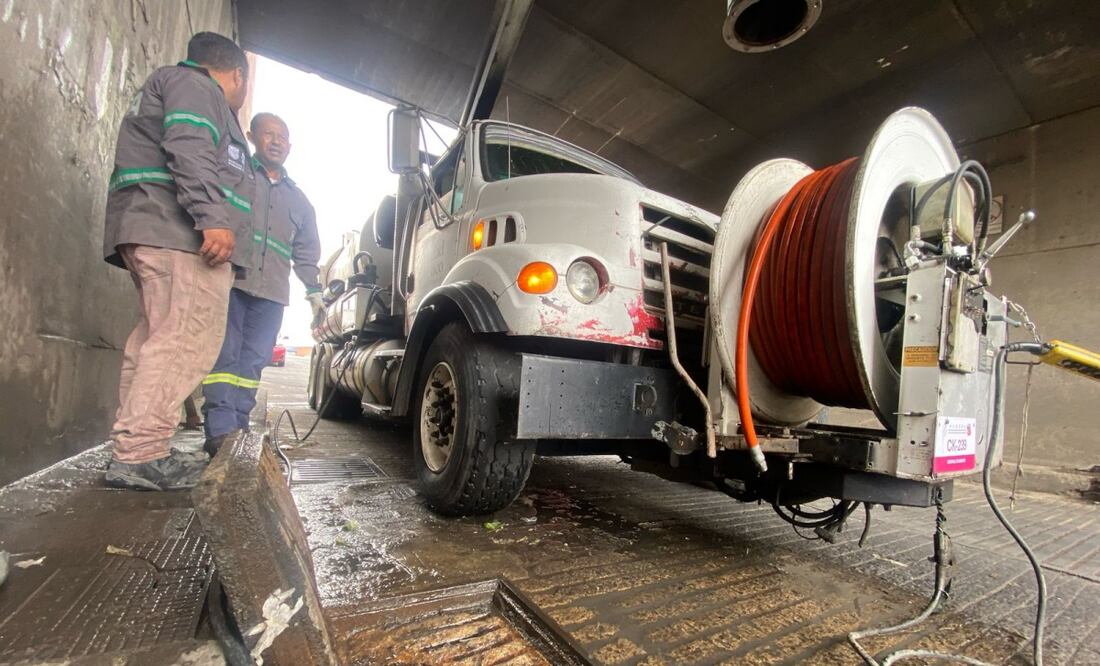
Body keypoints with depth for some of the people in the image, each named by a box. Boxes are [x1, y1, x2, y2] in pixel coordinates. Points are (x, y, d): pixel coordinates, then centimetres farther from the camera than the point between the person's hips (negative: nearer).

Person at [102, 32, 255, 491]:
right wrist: (212, 218, -25)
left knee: (158, 337, 9)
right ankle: (139, 453, -18)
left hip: (154, 234, 11)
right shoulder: (193, 84, 4)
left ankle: (133, 449, 13)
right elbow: (189, 151, -15)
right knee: (186, 339, -17)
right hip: (180, 231, -11)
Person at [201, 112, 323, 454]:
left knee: (253, 361, 4)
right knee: (224, 355, -9)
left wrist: (314, 291, 17)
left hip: (272, 292, 4)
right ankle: (221, 430, -10)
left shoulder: (298, 199, 24)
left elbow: (306, 252, 24)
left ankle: (238, 429, 10)